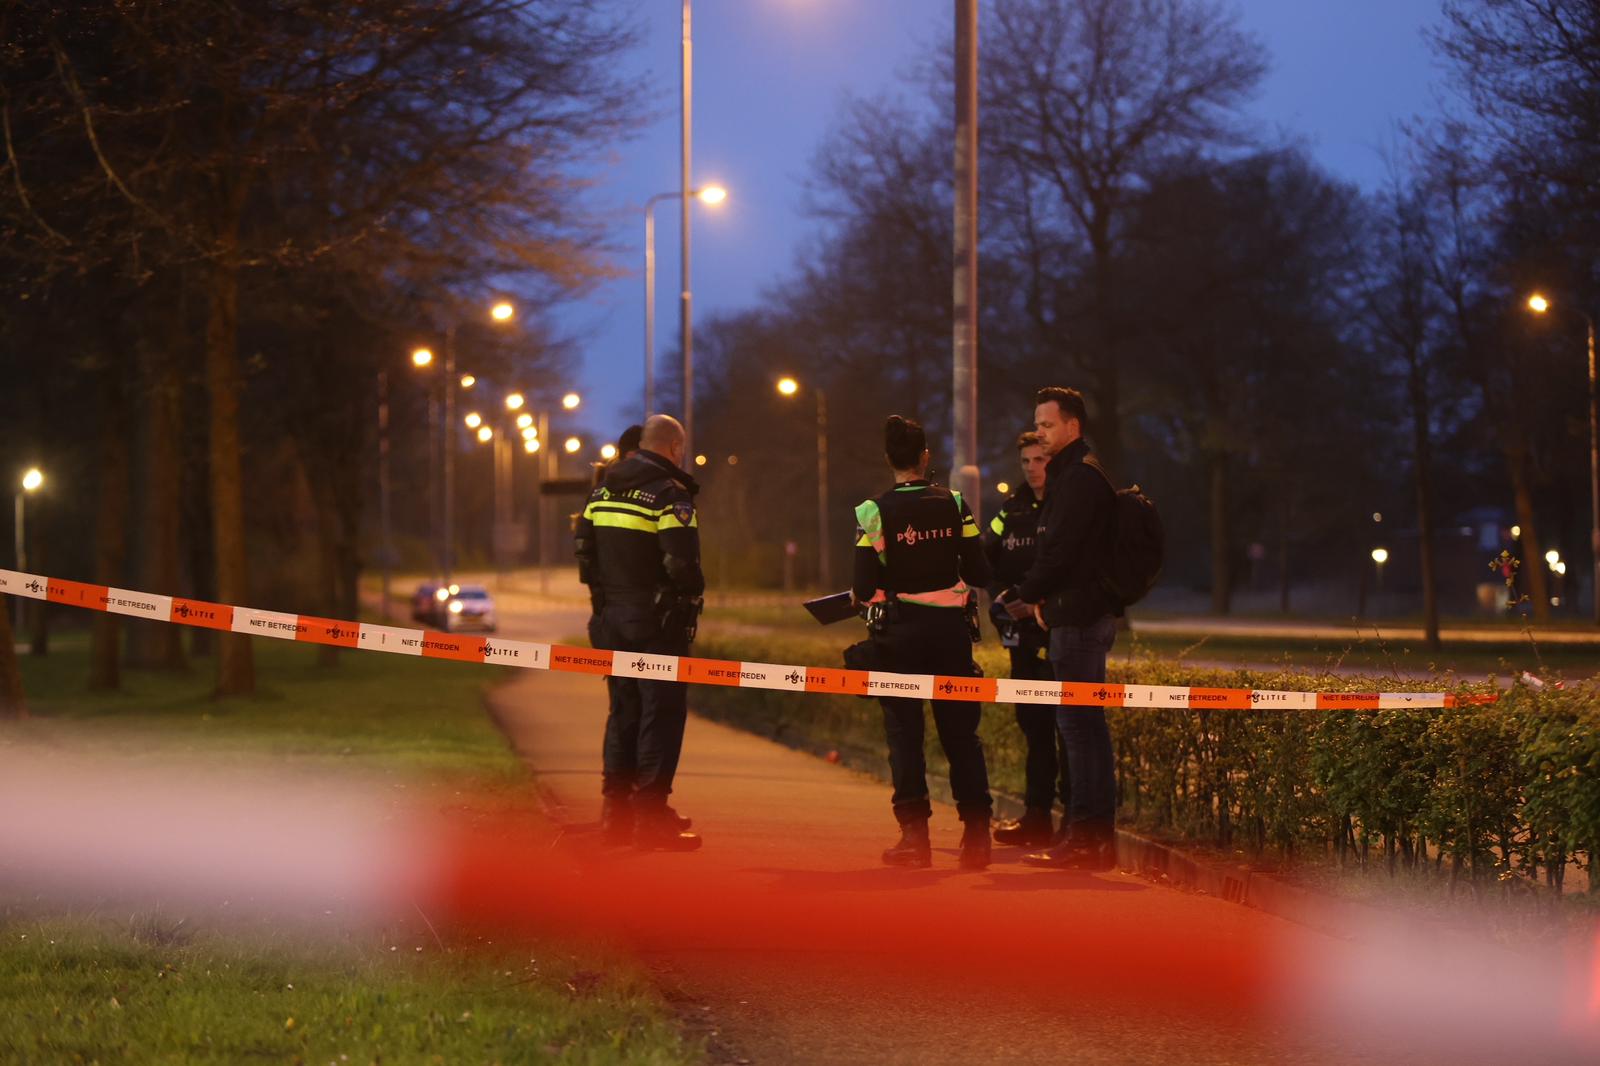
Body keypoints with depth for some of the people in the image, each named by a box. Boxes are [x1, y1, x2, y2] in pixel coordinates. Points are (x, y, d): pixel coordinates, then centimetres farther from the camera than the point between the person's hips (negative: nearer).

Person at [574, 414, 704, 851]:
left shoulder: (603, 490, 11)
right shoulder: (670, 494, -13)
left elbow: (584, 549, 13)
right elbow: (681, 563, -21)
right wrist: (694, 589, -3)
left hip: (613, 617, 7)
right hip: (657, 621, -7)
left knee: (624, 709, 15)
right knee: (662, 712, -3)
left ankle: (616, 809, 18)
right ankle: (650, 814, -5)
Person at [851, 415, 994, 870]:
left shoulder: (875, 511, -8)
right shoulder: (954, 505, 0)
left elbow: (865, 586, -11)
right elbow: (979, 573, 0)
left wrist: (861, 595, 11)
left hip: (899, 631, -2)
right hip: (950, 628, 2)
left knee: (904, 730, 4)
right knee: (960, 730, 8)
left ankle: (914, 832, -1)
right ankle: (976, 831, 6)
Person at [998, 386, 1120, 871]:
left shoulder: (1079, 478, -13)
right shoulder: (1079, 474, 20)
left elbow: (1059, 552, -18)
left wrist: (1024, 595, -5)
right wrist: (1033, 595, 10)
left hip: (1078, 616, -11)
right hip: (1089, 613, 11)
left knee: (1078, 722, -10)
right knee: (1087, 723, 11)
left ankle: (1085, 836, -10)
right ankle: (1098, 835, 14)